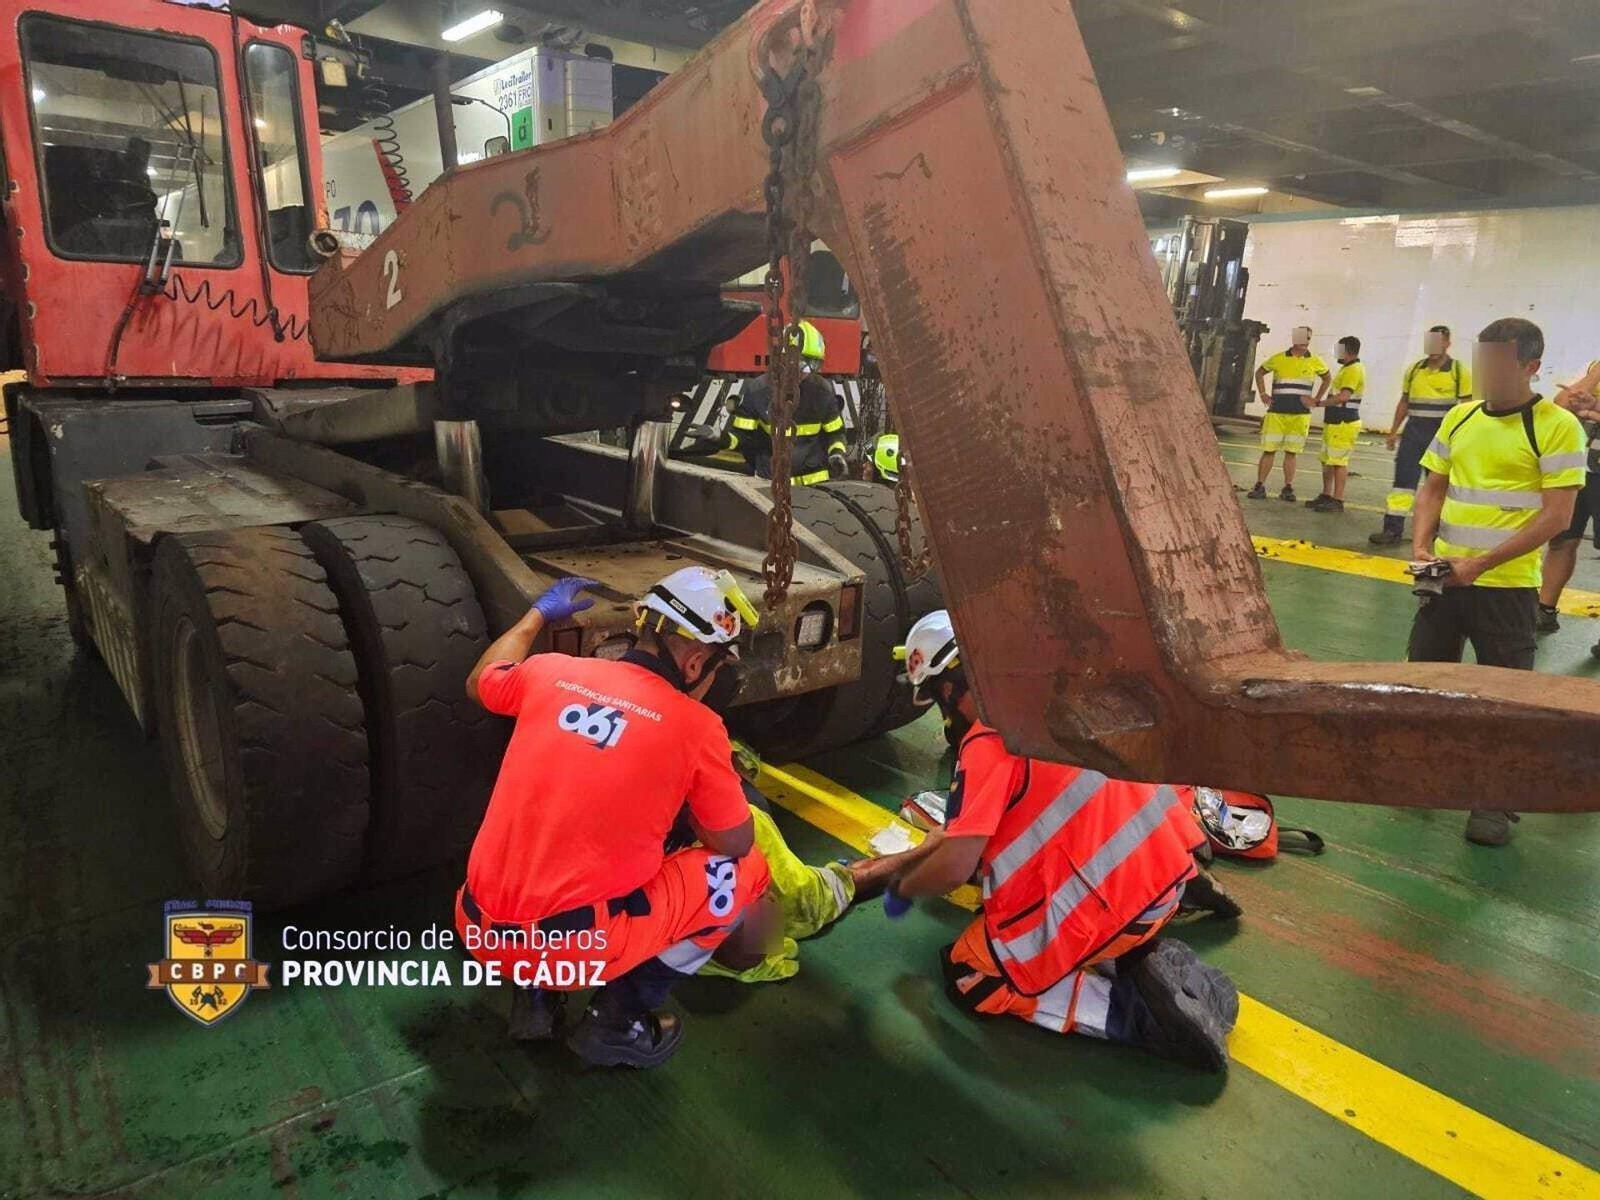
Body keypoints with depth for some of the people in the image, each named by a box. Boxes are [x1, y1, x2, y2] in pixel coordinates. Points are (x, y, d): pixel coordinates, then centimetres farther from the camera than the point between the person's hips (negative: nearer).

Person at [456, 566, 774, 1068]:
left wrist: (538, 613, 38)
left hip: (478, 932, 6)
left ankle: (535, 994, 19)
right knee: (745, 870, 9)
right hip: (575, 947, -5)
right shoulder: (696, 726, -10)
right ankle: (619, 1017, 9)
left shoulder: (552, 671, 2)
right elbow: (736, 843, 2)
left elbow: (479, 682, 25)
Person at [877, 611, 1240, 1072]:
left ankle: (1135, 1011, -5)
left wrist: (901, 889, 4)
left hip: (1107, 906, -8)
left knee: (969, 977, 9)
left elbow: (955, 866, -18)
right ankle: (1151, 961, 11)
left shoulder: (988, 740, -15)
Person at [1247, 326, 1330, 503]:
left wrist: (1317, 399, 11)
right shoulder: (1279, 359, 1)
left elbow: (1327, 378, 22)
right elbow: (1259, 373, 16)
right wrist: (1263, 394, 6)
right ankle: (1259, 486, 4)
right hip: (1276, 413, -1)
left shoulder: (1315, 362, 5)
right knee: (1269, 449, -1)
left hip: (1301, 414, 1)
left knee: (1292, 452, 5)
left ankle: (1288, 488, 10)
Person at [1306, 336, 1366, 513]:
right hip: (1334, 422, 10)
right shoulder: (1346, 368, 18)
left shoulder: (1354, 370, -15)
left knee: (1338, 461, -8)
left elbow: (1344, 396, -26)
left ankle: (1338, 501, -6)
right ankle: (1326, 496, 23)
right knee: (1327, 460, 14)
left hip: (1344, 424, -10)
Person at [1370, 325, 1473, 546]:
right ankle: (1393, 528, -4)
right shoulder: (1414, 369, 8)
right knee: (1403, 477, -4)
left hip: (1442, 433, -3)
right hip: (1414, 431, 3)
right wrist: (1393, 432, 11)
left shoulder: (1459, 371, -3)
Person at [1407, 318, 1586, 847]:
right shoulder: (1460, 418, 6)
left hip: (1507, 585, -5)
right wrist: (1421, 546, -4)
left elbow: (1557, 515, -13)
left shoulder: (1557, 426, -9)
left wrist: (1483, 563, -19)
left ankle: (1496, 803, 18)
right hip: (1445, 576, 5)